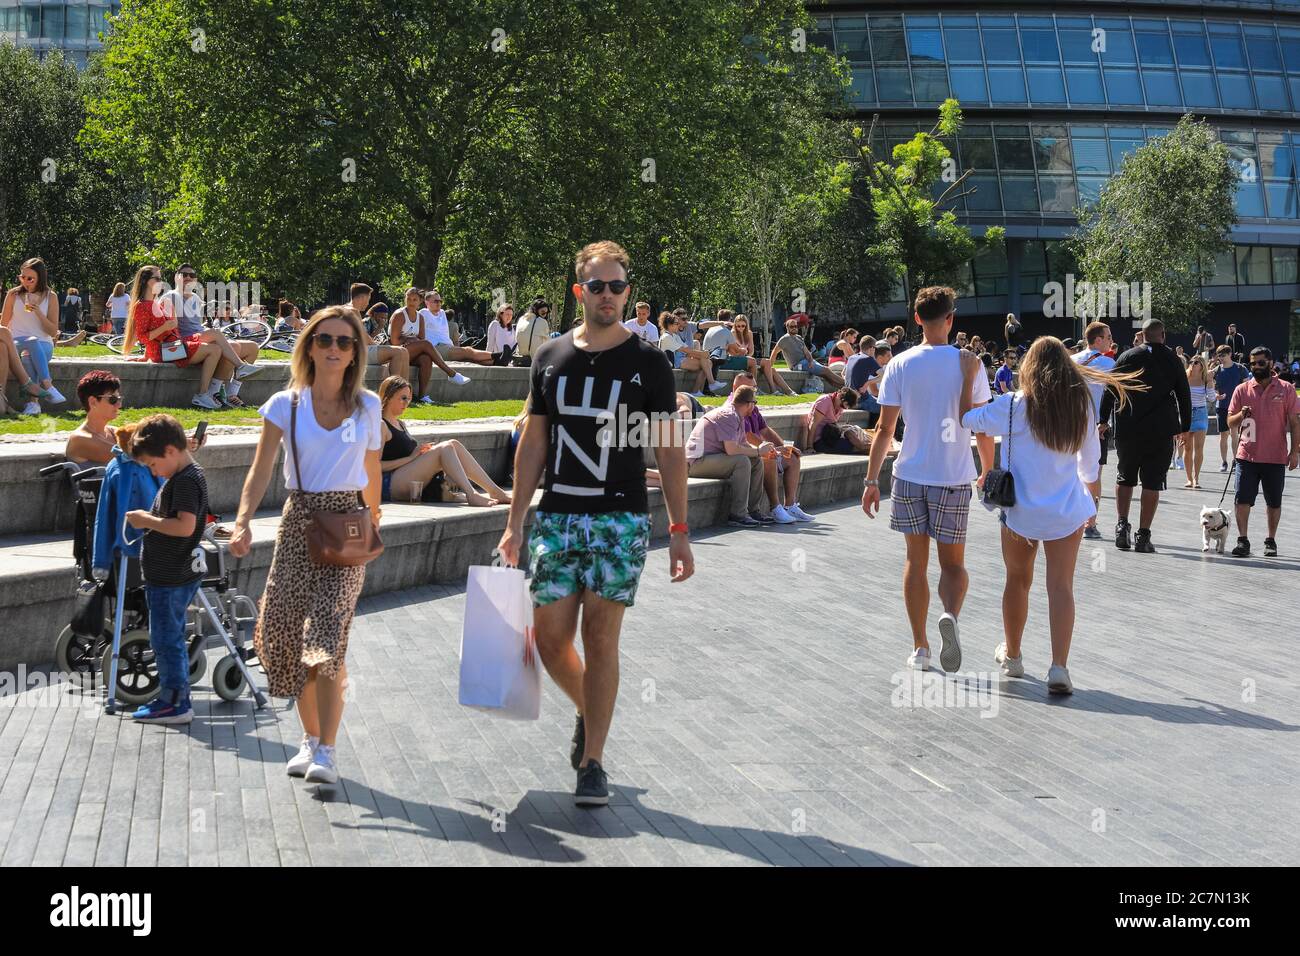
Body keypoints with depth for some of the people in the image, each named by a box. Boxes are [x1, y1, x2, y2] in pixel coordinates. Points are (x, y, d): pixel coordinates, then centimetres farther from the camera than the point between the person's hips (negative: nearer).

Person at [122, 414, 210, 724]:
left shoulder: (186, 480, -19)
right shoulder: (182, 476, 13)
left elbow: (185, 526, -29)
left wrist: (147, 520, -19)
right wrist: (149, 520, 9)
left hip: (171, 579, -10)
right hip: (169, 575, 10)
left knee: (166, 640, -4)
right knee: (170, 639, 17)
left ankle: (175, 704, 2)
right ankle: (173, 697, 25)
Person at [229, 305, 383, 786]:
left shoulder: (368, 406, 4)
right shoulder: (285, 404, 0)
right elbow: (261, 468, -9)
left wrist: (373, 519, 21)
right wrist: (244, 521, -23)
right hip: (299, 521, 2)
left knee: (328, 636, -15)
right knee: (289, 635, 2)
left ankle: (326, 751, -11)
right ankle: (310, 738, 22)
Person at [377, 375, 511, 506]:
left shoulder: (400, 424, 24)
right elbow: (376, 465, -14)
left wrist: (421, 451, 4)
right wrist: (411, 457, -14)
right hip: (390, 485, -9)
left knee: (453, 445, -5)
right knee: (444, 449, -21)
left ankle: (495, 491, -11)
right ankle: (471, 496, -33)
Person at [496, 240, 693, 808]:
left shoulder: (647, 363, 0)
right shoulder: (551, 358, 8)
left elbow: (668, 451, 0)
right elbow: (533, 445, 11)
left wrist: (679, 532, -4)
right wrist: (515, 523, 6)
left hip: (621, 520, -3)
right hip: (557, 517, 3)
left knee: (601, 638, -4)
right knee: (551, 639, 3)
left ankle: (592, 762, 6)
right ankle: (588, 713, 33)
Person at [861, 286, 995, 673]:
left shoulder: (899, 365, -3)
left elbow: (885, 429, -3)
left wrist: (871, 481, 3)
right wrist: (988, 473, 13)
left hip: (909, 477, 1)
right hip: (953, 479, -1)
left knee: (915, 561, 12)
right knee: (953, 564, 10)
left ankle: (920, 648, 14)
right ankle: (950, 615, -21)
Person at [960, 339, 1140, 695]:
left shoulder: (1014, 405, -11)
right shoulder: (1082, 405, 0)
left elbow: (967, 419, 0)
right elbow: (1091, 463, 11)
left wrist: (969, 378, 10)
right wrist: (1089, 494, 28)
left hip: (1020, 510, -1)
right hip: (1067, 511, 1)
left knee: (1017, 581, 16)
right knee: (1061, 586, -1)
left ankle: (1012, 655, 31)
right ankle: (1059, 666, -13)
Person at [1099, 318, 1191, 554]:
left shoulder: (1127, 357, 2)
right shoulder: (1172, 360, 3)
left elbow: (1109, 390, 2)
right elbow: (1184, 395, 6)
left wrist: (1103, 419, 11)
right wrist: (1185, 427, 13)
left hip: (1128, 429, 1)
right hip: (1161, 431, -1)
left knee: (1124, 478, 17)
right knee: (1152, 483, 2)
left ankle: (1122, 525, 6)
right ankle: (1143, 536, -1)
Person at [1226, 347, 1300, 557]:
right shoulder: (1242, 390, 5)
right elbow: (1230, 422, 7)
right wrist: (1241, 415, -15)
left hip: (1276, 457, -1)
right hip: (1247, 455, 1)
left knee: (1274, 502, 7)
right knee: (1242, 500, -7)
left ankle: (1271, 541, 20)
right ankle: (1243, 541, -1)